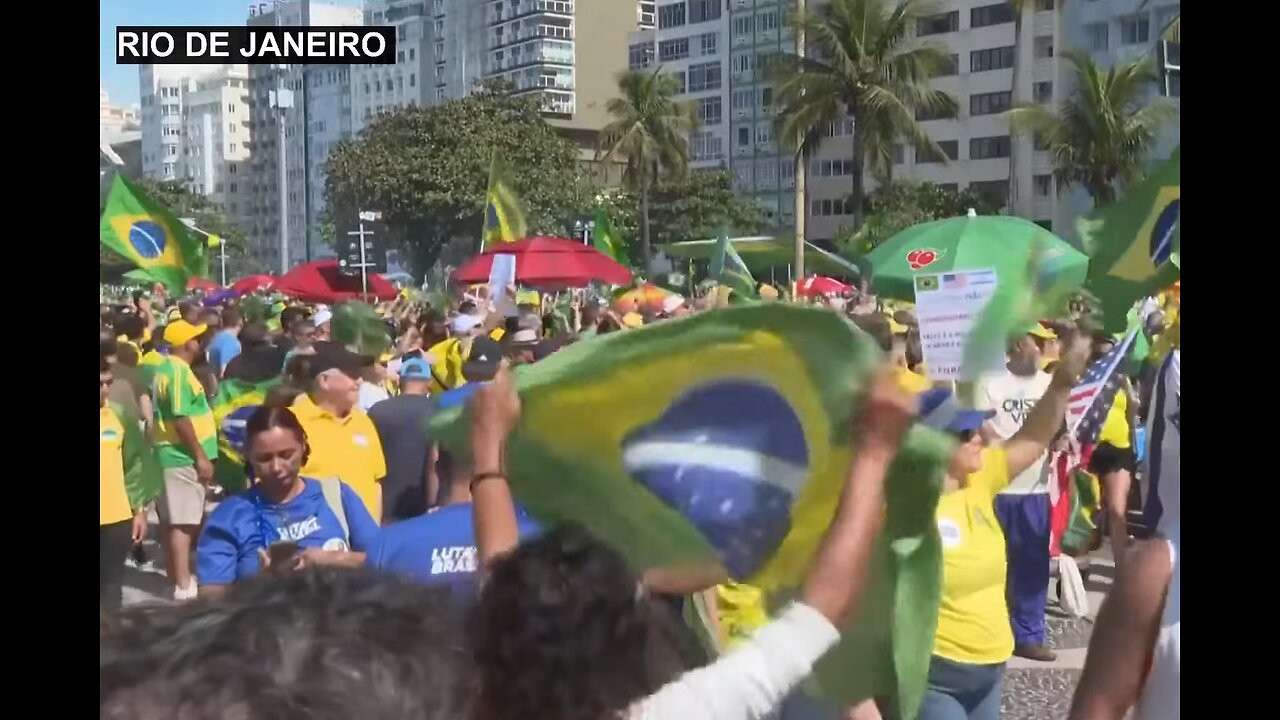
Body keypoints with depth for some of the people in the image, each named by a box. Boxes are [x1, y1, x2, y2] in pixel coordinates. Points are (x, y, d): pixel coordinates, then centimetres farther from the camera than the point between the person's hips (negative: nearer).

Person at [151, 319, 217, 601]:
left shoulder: (168, 368, 14)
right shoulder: (178, 371, -17)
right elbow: (181, 419, -23)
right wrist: (200, 456, -19)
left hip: (175, 454, 10)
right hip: (183, 457, -10)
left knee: (174, 520, 15)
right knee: (183, 522, -9)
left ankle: (177, 576, 23)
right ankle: (183, 587, -8)